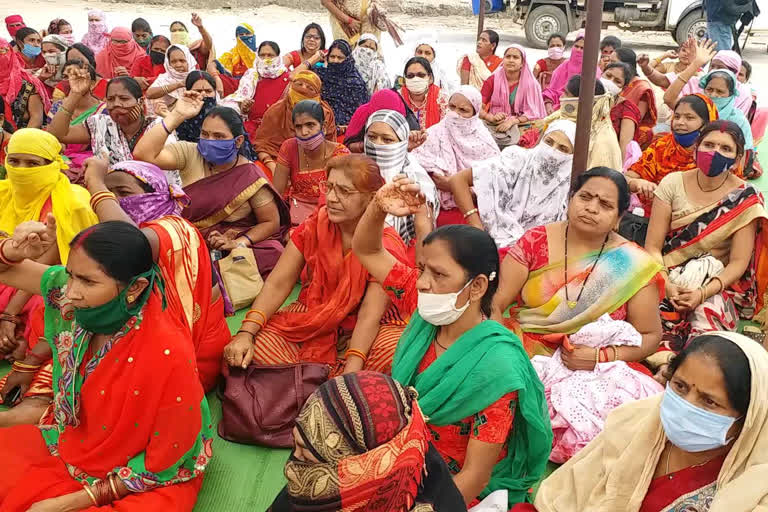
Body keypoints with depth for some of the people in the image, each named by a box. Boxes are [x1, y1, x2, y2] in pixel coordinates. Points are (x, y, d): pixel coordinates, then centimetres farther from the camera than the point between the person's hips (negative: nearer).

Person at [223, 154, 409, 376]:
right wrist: (246, 333, -22)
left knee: (396, 352, -37)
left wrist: (350, 375, -34)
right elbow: (277, 284, -7)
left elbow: (370, 315, -22)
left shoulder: (387, 245, -15)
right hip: (311, 320, 3)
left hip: (361, 332, -2)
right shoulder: (314, 226, -5)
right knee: (240, 354, -20)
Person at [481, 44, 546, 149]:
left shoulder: (531, 84, 4)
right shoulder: (493, 80, 6)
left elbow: (532, 113, -1)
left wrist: (512, 121, -18)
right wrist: (491, 117, -21)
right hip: (492, 126, 1)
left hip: (519, 127, -1)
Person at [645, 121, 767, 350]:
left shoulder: (745, 199, -5)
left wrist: (703, 293, -24)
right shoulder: (673, 183, -2)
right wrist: (667, 285, -21)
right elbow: (652, 246, -5)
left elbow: (739, 262, -8)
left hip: (718, 283, -1)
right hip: (669, 277, 1)